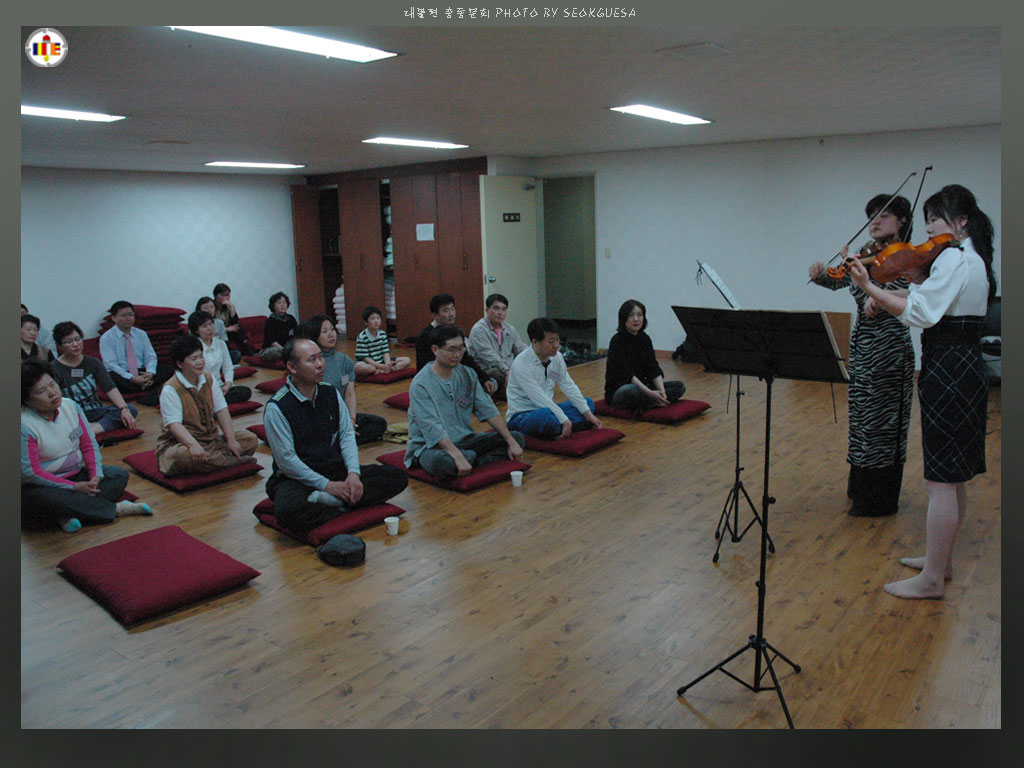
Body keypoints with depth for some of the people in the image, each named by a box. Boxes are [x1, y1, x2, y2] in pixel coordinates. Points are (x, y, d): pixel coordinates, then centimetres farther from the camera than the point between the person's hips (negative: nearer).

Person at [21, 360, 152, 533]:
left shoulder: (70, 406, -1)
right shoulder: (25, 425, -20)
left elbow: (89, 445, 4)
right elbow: (30, 473, -20)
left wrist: (95, 476, -13)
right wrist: (75, 487, -22)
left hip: (75, 476, 7)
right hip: (38, 487, -7)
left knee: (119, 475, -12)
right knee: (51, 499, -40)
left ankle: (68, 516, -30)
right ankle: (116, 509, -23)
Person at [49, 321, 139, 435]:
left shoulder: (93, 363, 11)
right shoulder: (53, 369, -2)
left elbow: (110, 388, -1)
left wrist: (124, 409, -19)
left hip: (96, 413, 4)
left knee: (131, 409, -21)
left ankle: (93, 429, -34)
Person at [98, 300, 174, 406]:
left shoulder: (142, 334, 13)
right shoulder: (106, 338, -1)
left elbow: (151, 356, 6)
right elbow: (111, 364, -11)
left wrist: (150, 373, -18)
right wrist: (132, 378, -25)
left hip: (142, 373, 4)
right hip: (122, 376, -4)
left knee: (169, 370, -19)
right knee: (111, 377, -38)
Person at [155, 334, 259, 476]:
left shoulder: (209, 380, 7)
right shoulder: (170, 389, -13)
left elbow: (221, 410, 3)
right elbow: (174, 424, -25)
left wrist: (231, 440, -9)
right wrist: (194, 446, -41)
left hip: (211, 440, 6)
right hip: (180, 443, -6)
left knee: (251, 439, -8)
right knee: (182, 455, -42)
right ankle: (230, 461, -23)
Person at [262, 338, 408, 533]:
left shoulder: (331, 393, 4)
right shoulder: (277, 407, -14)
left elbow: (347, 436, 4)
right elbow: (286, 460, -16)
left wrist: (354, 473, -12)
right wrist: (327, 485, -18)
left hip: (337, 471, 6)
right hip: (299, 478, -6)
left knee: (398, 478, -10)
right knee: (287, 512, -40)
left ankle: (330, 500, -20)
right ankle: (343, 507, -17)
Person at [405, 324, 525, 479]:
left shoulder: (467, 374, 4)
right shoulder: (421, 384, -17)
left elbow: (488, 409, 3)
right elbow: (432, 428, -26)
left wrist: (511, 441, -7)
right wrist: (458, 456, -37)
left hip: (463, 440, 7)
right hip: (429, 446, -7)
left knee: (517, 439, -4)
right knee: (442, 462, -43)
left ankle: (471, 461, -18)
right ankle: (472, 458, -11)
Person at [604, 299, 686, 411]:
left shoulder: (645, 339, 4)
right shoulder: (617, 341, -16)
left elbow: (654, 369, -1)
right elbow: (626, 375, -22)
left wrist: (662, 392, -18)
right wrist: (650, 393, -28)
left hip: (641, 386, 7)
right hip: (618, 392, -7)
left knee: (679, 386, -5)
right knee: (631, 390, -41)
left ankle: (647, 404, -23)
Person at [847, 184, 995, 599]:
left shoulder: (954, 258, -15)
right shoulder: (974, 259, 18)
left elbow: (921, 314, -25)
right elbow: (931, 300, 15)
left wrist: (870, 288, -26)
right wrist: (884, 299, 4)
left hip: (949, 373, -11)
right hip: (966, 367, 11)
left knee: (941, 479, -5)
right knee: (954, 476, 16)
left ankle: (932, 579, 2)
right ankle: (940, 558, 29)